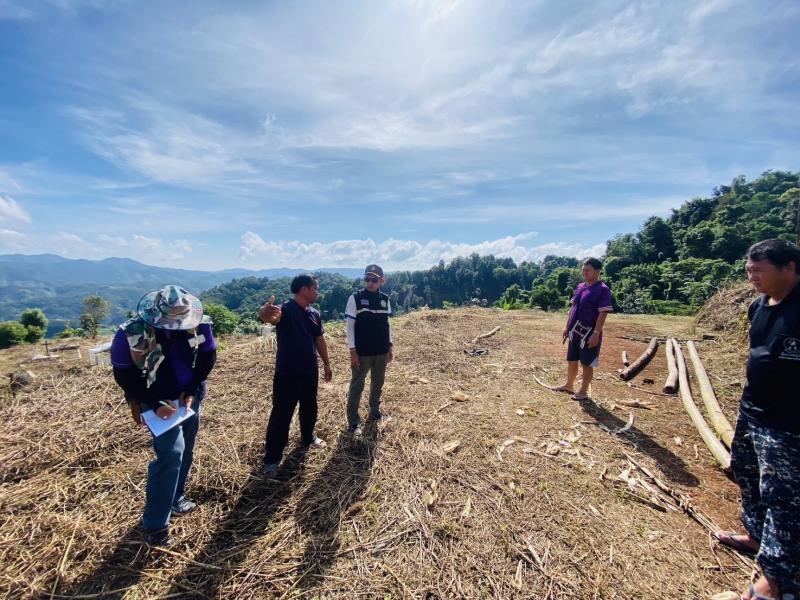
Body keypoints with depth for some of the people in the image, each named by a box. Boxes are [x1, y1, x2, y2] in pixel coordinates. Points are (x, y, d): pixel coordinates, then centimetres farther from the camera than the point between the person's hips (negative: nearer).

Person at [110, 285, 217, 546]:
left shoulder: (199, 323, -19)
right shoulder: (131, 334, -25)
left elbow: (208, 357, -5)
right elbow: (124, 376, -14)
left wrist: (192, 391, -13)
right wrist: (154, 405, -21)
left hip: (189, 395, 4)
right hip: (157, 400, -4)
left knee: (185, 451, 14)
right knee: (171, 453, -12)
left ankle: (174, 500, 37)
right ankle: (155, 524, 6)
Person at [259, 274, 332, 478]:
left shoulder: (315, 314, 5)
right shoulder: (285, 309, -17)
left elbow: (320, 340, 15)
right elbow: (268, 316, -41)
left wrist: (327, 364, 18)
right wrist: (266, 311, -66)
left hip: (310, 372, 7)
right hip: (287, 373, -7)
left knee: (309, 408, 22)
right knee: (281, 414, 3)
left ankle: (308, 438, 46)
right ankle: (271, 459, 17)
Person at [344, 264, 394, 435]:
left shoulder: (385, 299, 3)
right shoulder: (355, 298, -9)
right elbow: (350, 326, -9)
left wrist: (389, 346, 9)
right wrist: (352, 351, -12)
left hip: (381, 351, 5)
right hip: (362, 352, -4)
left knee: (378, 384, 17)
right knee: (357, 386, 5)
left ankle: (375, 412, 37)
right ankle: (353, 421, 16)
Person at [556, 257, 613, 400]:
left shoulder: (602, 290, -12)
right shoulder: (579, 287, 10)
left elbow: (603, 314, -17)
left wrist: (596, 333, -22)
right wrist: (567, 327, 13)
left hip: (589, 333, -7)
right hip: (575, 332, 7)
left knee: (587, 363, 4)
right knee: (571, 360, 17)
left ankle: (583, 391, 17)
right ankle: (569, 385, 32)